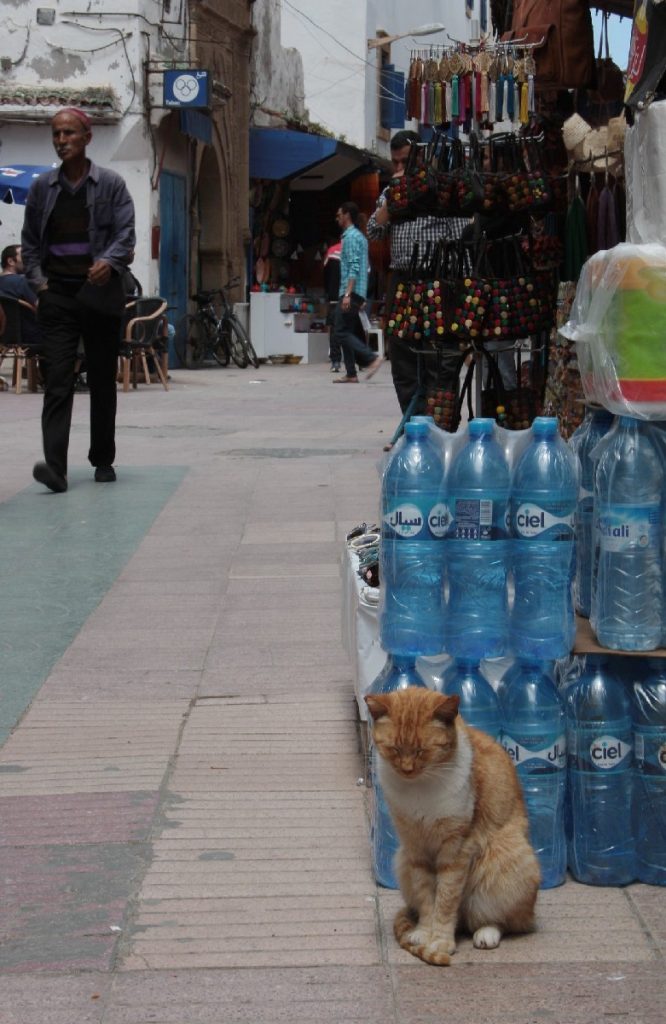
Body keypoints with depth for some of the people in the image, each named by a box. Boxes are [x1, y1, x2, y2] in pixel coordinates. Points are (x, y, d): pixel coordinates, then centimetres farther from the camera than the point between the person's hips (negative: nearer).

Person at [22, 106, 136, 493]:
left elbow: (126, 234, -5)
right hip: (57, 295, 1)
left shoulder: (110, 183, 2)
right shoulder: (43, 186, 9)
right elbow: (30, 240, 15)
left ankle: (103, 460, 22)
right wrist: (37, 278, 1)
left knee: (103, 380, 8)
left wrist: (109, 261, -24)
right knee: (58, 379, -12)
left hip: (100, 291, -1)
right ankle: (55, 466, -21)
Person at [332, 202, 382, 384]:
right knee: (347, 332, 9)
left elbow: (354, 268, -19)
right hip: (358, 293, 10)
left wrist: (347, 294, -24)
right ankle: (351, 374, 6)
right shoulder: (360, 236, 21)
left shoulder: (351, 236, -9)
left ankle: (371, 358, -18)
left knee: (341, 332, -10)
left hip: (351, 292, -10)